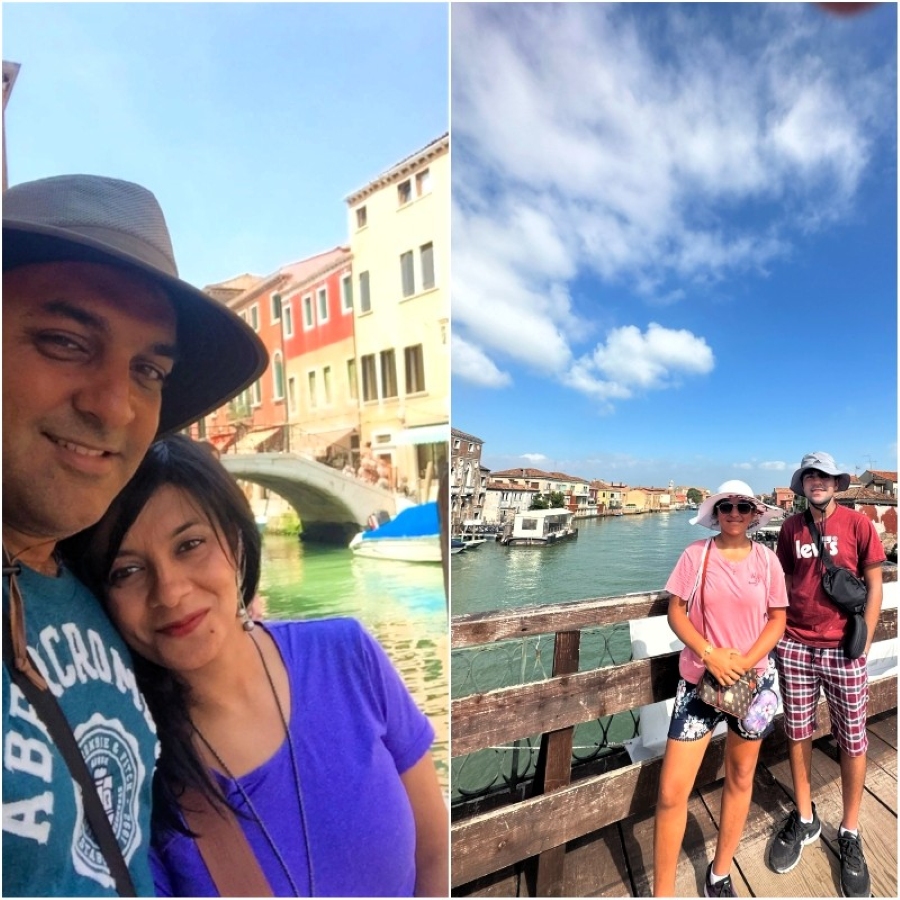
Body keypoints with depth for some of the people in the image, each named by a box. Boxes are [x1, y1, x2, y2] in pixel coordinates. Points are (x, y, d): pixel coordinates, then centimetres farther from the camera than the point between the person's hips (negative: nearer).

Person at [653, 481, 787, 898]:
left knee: (740, 778, 18)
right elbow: (676, 612, -5)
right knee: (671, 792, -5)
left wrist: (745, 663, -11)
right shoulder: (695, 554, -7)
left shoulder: (766, 558, -2)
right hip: (700, 679, -2)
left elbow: (777, 618, 1)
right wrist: (709, 654, -18)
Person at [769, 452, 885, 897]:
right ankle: (804, 819, 31)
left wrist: (863, 645, -5)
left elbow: (874, 586, -1)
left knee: (852, 741, 8)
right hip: (795, 647, 3)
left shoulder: (857, 524, -3)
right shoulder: (791, 527, 5)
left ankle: (850, 833, 28)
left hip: (842, 650, -2)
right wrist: (778, 631, 4)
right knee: (797, 734, 12)